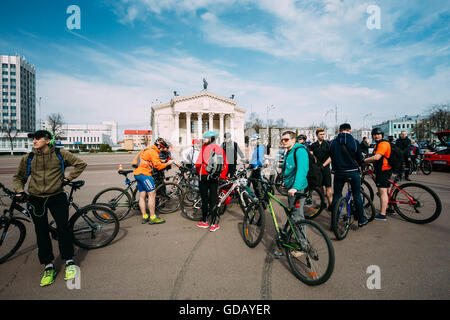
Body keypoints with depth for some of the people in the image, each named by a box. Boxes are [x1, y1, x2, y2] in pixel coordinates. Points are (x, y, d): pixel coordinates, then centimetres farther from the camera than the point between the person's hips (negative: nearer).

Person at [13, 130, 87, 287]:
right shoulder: (28, 158, 5)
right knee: (41, 232, 5)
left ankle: (69, 262, 11)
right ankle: (49, 267, 17)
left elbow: (81, 164, 5)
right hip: (36, 200, 3)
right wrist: (19, 190, 0)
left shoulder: (60, 154, -2)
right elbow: (18, 177, 18)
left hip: (57, 197, -2)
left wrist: (68, 178, 0)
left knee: (63, 227, -6)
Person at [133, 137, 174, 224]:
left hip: (137, 173, 10)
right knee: (152, 194, -7)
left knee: (142, 196, 10)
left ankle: (144, 217, 16)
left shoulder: (147, 150, 22)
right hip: (144, 174, -10)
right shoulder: (153, 152, -10)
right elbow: (158, 166, -13)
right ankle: (153, 218, -4)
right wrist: (167, 163, -1)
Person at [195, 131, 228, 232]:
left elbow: (198, 163, -11)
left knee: (204, 199, 8)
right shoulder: (220, 149, 5)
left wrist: (199, 172, 8)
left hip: (204, 177, -3)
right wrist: (222, 176, 12)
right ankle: (213, 225, 10)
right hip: (215, 178, 3)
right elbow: (225, 165, 3)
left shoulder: (204, 148, -7)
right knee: (213, 200, 7)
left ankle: (204, 222, 20)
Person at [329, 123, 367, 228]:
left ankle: (333, 222, 11)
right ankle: (361, 220, 23)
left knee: (336, 196, 7)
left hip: (338, 172, 1)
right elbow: (360, 159, 1)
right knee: (357, 195, 13)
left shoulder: (333, 142, 0)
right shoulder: (354, 141, -5)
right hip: (352, 172, -1)